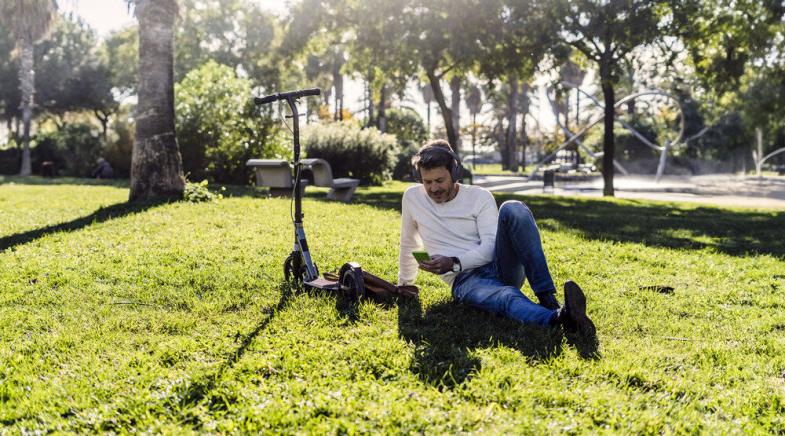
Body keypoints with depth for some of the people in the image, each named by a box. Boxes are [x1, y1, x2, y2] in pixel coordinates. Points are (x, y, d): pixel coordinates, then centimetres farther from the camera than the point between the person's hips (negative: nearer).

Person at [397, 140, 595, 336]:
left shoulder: (480, 196, 4)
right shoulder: (412, 198, 8)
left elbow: (490, 246, -8)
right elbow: (409, 244, 22)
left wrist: (454, 263, -23)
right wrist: (405, 283, 31)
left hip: (500, 264, 2)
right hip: (466, 280, -1)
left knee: (513, 209, -29)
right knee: (505, 297, -39)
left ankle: (548, 299, -39)